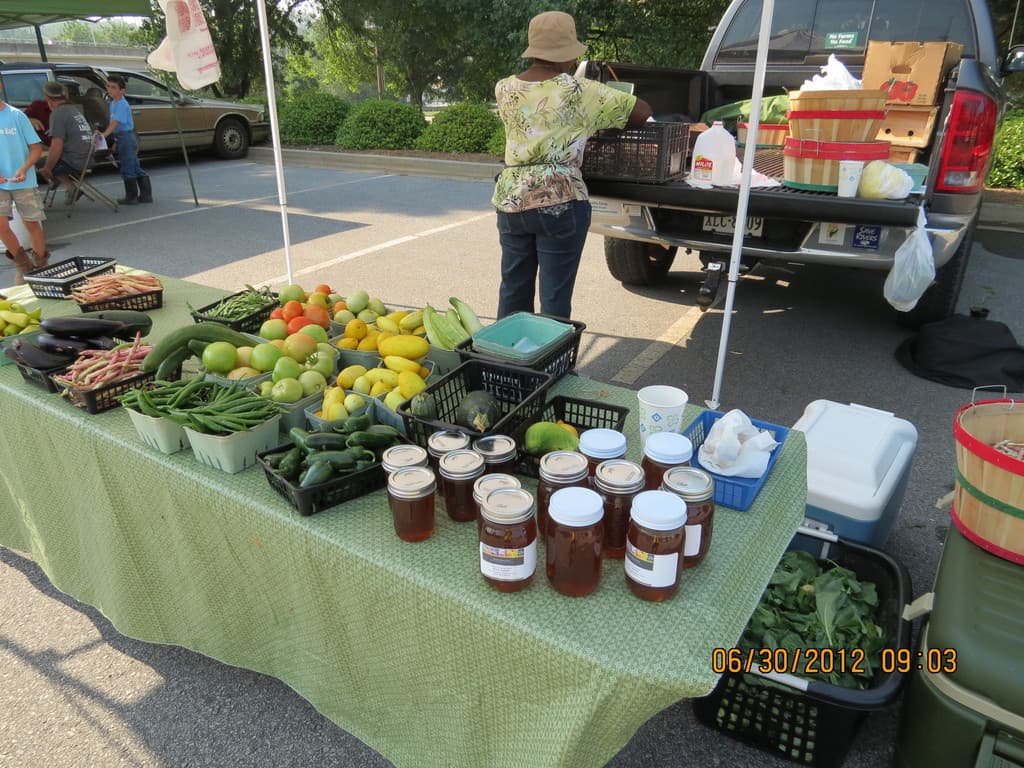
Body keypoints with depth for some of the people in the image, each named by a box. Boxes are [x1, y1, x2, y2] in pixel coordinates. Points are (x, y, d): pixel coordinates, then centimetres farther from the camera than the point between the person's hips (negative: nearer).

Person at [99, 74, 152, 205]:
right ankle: (146, 194, 14)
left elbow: (115, 122, -26)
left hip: (125, 137, -10)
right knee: (135, 168, 10)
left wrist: (104, 134, -34)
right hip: (121, 138, 10)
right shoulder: (113, 103, 13)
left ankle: (131, 197, 4)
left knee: (127, 169, -3)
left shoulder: (122, 104, -16)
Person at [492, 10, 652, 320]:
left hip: (511, 200, 5)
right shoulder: (578, 91, -4)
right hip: (559, 202, -5)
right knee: (555, 297, 2)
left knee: (513, 290, 14)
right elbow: (642, 111, 3)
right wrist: (602, 122, 22)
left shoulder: (504, 89, 8)